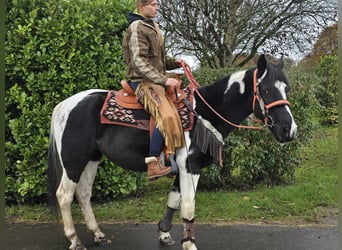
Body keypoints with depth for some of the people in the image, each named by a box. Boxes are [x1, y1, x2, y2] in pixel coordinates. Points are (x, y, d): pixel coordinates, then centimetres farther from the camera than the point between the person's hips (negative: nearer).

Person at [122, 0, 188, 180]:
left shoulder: (153, 27, 20)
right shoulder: (137, 27, -8)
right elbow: (139, 61, -18)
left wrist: (174, 62, 6)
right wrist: (163, 80, -24)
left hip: (155, 80, 10)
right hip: (142, 81, -10)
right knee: (166, 116, -27)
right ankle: (153, 164, -24)